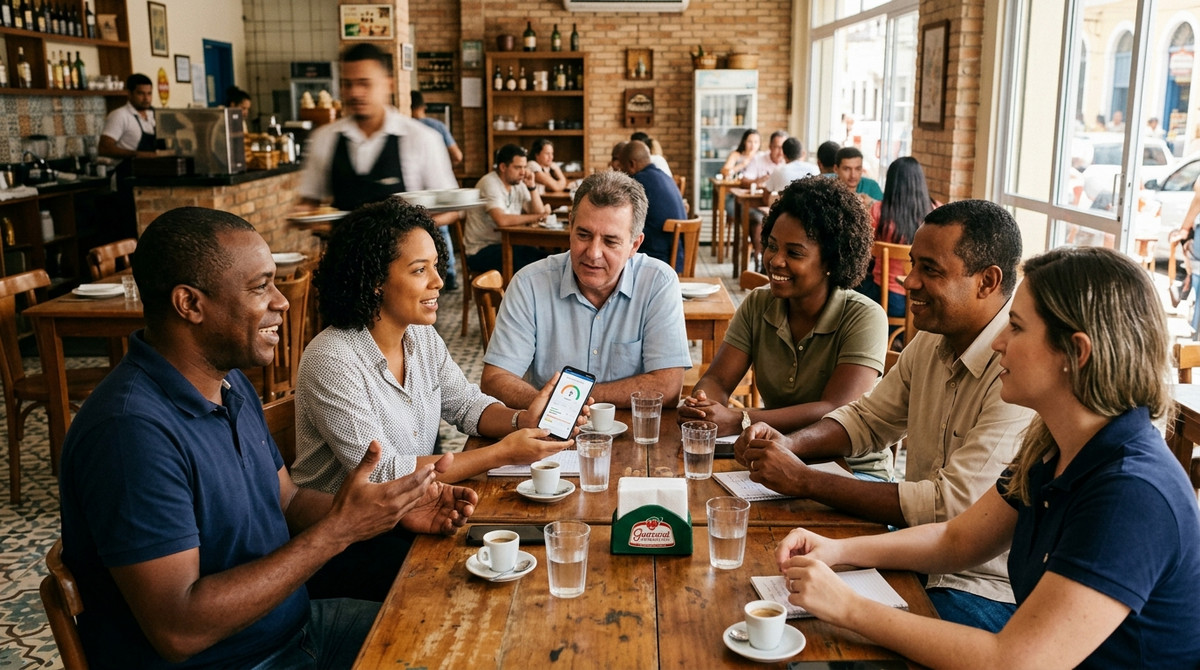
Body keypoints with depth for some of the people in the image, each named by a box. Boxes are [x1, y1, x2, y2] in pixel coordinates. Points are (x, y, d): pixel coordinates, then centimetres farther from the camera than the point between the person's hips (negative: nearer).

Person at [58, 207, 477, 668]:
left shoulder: (231, 383, 4)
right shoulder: (131, 430, -26)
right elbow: (178, 631, -28)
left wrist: (395, 510, -5)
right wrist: (337, 530, -27)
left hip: (298, 625, 8)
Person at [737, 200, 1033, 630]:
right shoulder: (931, 343, 3)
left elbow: (953, 505, -28)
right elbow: (868, 420, 16)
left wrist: (804, 481, -24)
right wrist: (790, 445, -5)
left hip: (984, 591, -7)